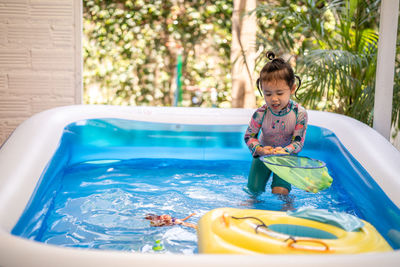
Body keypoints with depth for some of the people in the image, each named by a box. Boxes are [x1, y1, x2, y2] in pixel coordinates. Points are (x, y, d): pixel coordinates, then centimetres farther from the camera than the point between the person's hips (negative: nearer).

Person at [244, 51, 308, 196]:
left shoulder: (299, 113, -25)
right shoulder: (260, 114, -25)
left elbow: (298, 141, -19)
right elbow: (249, 136, -13)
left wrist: (285, 151, -41)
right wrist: (259, 150, -34)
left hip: (287, 156, -1)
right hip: (264, 154, 1)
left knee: (280, 192, -11)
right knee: (254, 189, 3)